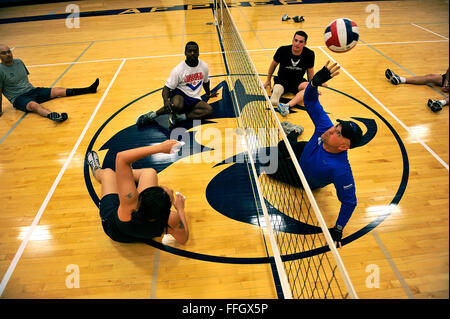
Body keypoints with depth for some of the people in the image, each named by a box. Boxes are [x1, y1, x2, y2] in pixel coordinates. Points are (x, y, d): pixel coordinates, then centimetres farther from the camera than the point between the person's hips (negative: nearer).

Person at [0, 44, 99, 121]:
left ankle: (90, 89, -6)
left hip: (32, 90, 7)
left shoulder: (18, 62, 8)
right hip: (19, 98, -7)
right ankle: (52, 115, -72)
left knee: (58, 91, -3)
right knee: (33, 105, -39)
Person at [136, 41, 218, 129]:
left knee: (209, 110, -24)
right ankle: (153, 115, -16)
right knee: (177, 106, -40)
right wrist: (166, 101, -33)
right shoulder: (178, 70, -13)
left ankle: (178, 117, -26)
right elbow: (167, 87, -13)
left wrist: (208, 94, 33)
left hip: (194, 99, 5)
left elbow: (206, 81, 19)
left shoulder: (204, 66, -2)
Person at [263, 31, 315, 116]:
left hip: (298, 82, -1)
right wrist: (268, 80, 15)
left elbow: (310, 71, 7)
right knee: (277, 91, -34)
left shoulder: (309, 54, -10)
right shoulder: (282, 50, -13)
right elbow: (274, 64, 6)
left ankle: (287, 105, -54)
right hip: (282, 80, 1)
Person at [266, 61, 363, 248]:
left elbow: (349, 201, -37)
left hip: (306, 180, -3)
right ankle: (293, 132, 56)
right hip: (304, 152, 3)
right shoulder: (325, 126, -34)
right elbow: (310, 101, -31)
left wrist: (338, 230, -31)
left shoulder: (341, 169, -48)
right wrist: (315, 81, -52)